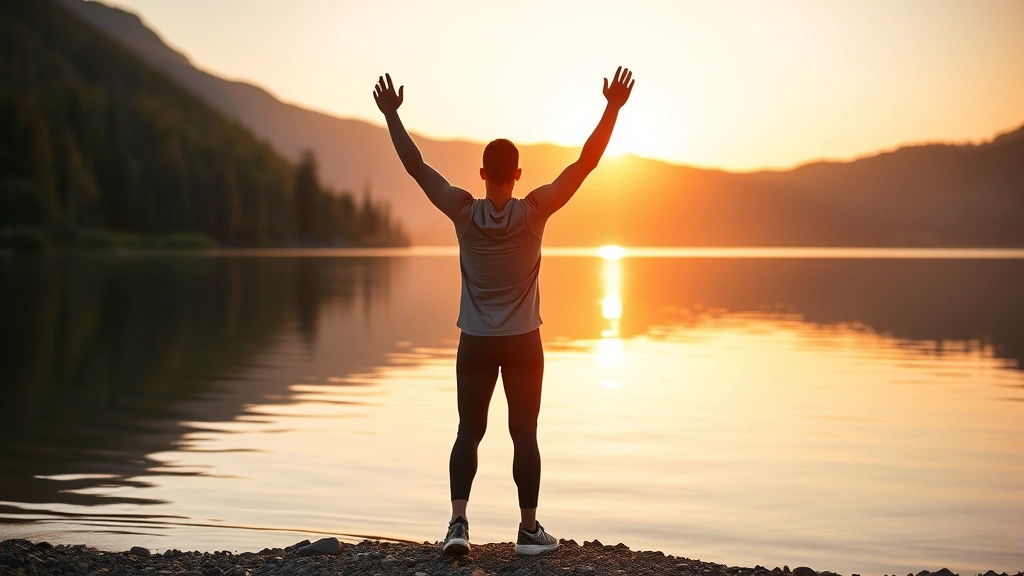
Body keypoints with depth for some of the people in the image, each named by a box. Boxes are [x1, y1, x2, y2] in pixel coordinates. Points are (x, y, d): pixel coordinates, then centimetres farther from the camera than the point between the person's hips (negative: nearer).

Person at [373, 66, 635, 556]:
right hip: (523, 343, -1)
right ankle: (529, 529, 10)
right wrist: (613, 108, -12)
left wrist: (391, 114, -1)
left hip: (475, 343, 1)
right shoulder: (534, 212, -11)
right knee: (524, 434, 6)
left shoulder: (464, 212, -9)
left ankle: (458, 522, -7)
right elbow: (586, 162, -12)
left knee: (468, 433, 6)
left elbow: (415, 166, -6)